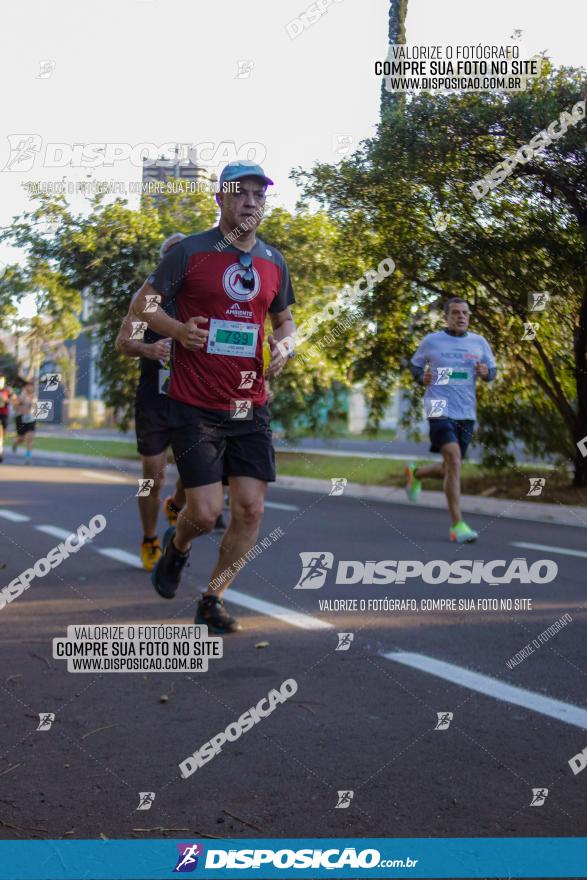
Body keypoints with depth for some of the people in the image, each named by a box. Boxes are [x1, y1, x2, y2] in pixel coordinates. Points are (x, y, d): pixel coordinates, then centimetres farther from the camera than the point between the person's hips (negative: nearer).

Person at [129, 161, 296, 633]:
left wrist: (283, 344, 1)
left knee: (250, 509, -1)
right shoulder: (191, 251, -4)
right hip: (196, 408, -4)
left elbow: (284, 318, 24)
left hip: (251, 408, 4)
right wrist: (179, 329, -15)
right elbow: (142, 303, 2)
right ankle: (177, 546, 30)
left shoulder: (274, 262, 9)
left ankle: (213, 600, 17)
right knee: (205, 512, -7)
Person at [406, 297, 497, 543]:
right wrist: (422, 378, -6)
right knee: (454, 461, -21)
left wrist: (485, 373, -8)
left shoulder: (479, 342, 9)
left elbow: (492, 372, 16)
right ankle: (457, 525, -16)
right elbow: (415, 365, 16)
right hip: (440, 410, -5)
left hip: (466, 414, 5)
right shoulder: (431, 341, 2)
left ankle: (415, 474, 47)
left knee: (448, 470, 13)